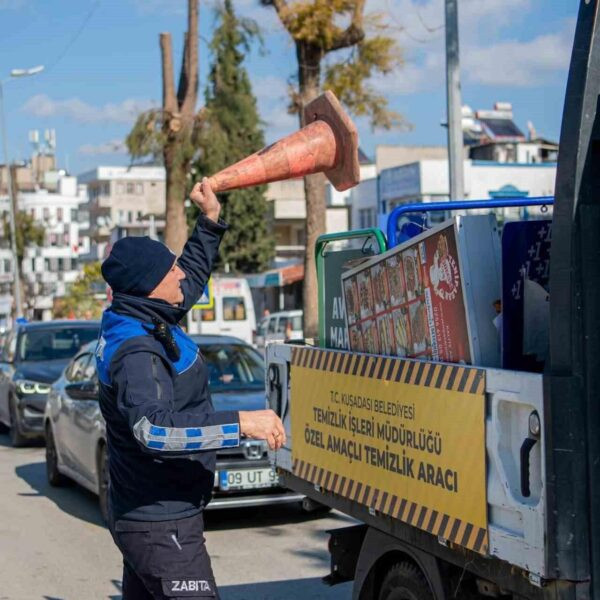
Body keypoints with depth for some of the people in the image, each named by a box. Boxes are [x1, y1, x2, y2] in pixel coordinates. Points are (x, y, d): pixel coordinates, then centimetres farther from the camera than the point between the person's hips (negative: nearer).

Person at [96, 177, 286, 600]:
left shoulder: (145, 324, 8)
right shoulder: (135, 353, -23)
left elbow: (193, 277, 27)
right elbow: (153, 429, -37)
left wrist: (210, 221, 26)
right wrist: (240, 423, -37)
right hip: (161, 525, -10)